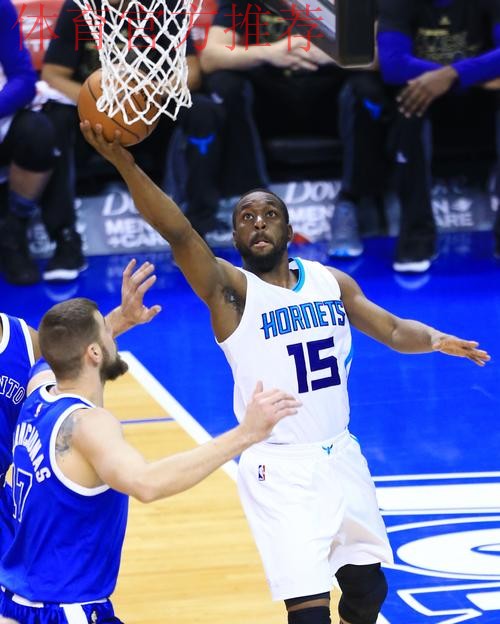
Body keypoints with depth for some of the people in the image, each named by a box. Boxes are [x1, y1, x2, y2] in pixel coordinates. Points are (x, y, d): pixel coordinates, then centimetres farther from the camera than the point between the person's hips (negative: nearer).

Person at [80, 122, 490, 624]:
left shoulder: (331, 281, 6)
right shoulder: (230, 288, -10)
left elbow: (393, 330, 12)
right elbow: (177, 231, -25)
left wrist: (437, 340, -11)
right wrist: (124, 162, -39)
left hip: (341, 456, 6)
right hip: (279, 469, -6)